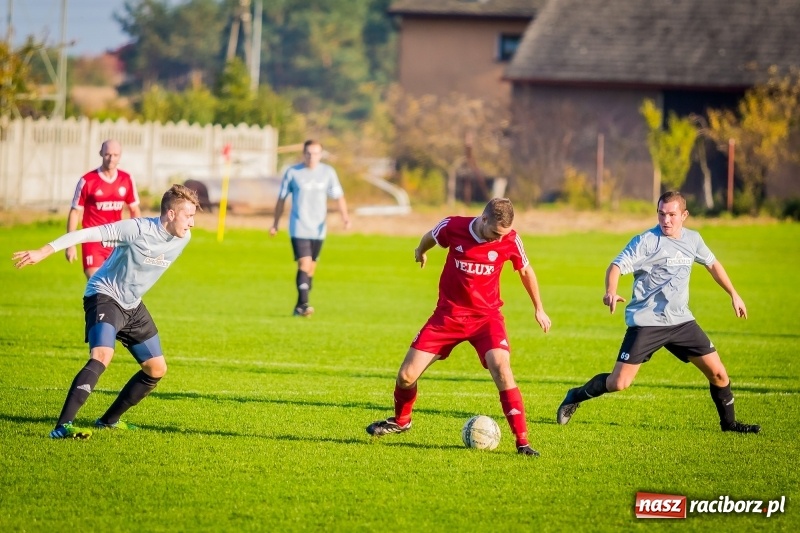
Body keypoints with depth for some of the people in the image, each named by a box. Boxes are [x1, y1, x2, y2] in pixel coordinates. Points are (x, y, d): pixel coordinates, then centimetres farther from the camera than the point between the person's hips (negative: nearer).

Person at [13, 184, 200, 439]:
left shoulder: (183, 238, -4)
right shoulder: (138, 229, -26)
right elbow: (89, 233, -29)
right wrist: (44, 252, -35)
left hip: (133, 305, 8)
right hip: (105, 296, -8)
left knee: (156, 370, 11)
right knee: (102, 356, -31)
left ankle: (109, 420, 27)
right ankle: (62, 427, -37)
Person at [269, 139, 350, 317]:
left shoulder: (328, 172, 3)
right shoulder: (292, 173, -2)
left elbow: (338, 197, 3)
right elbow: (281, 199, 7)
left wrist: (345, 216, -15)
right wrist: (275, 223, 12)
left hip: (318, 229, 3)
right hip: (299, 228, -3)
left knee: (311, 269, 7)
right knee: (304, 264, -18)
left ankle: (299, 307, 16)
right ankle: (303, 304, -22)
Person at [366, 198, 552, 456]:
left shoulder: (509, 240, -12)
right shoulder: (453, 227, -14)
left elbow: (525, 270, 7)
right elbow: (429, 238, 11)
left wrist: (539, 308, 15)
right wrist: (420, 251, 32)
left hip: (487, 316, -1)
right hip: (448, 315, 1)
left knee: (501, 369, -26)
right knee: (406, 375, -1)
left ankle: (522, 441, -20)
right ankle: (401, 420, 32)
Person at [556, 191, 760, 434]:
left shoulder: (693, 240, 7)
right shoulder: (647, 241, -12)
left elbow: (712, 264, 25)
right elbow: (617, 266, -20)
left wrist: (734, 295, 27)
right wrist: (611, 292, -40)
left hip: (681, 321, 5)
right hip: (646, 322, -5)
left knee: (718, 373, 0)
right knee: (618, 383, -10)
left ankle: (729, 422, 22)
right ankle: (575, 398, 15)